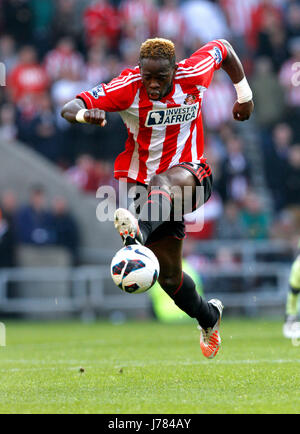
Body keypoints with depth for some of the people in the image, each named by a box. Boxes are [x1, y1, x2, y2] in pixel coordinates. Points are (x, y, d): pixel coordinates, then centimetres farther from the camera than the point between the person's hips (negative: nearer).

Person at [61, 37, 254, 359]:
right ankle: (208, 317, 35)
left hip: (192, 177, -2)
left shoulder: (194, 74, -9)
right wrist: (84, 114, -45)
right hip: (145, 183, 2)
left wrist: (244, 95, 17)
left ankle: (139, 231, -71)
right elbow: (69, 108, -21)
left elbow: (222, 48, 12)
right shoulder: (128, 87, -13)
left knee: (163, 182, -41)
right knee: (169, 277, 5)